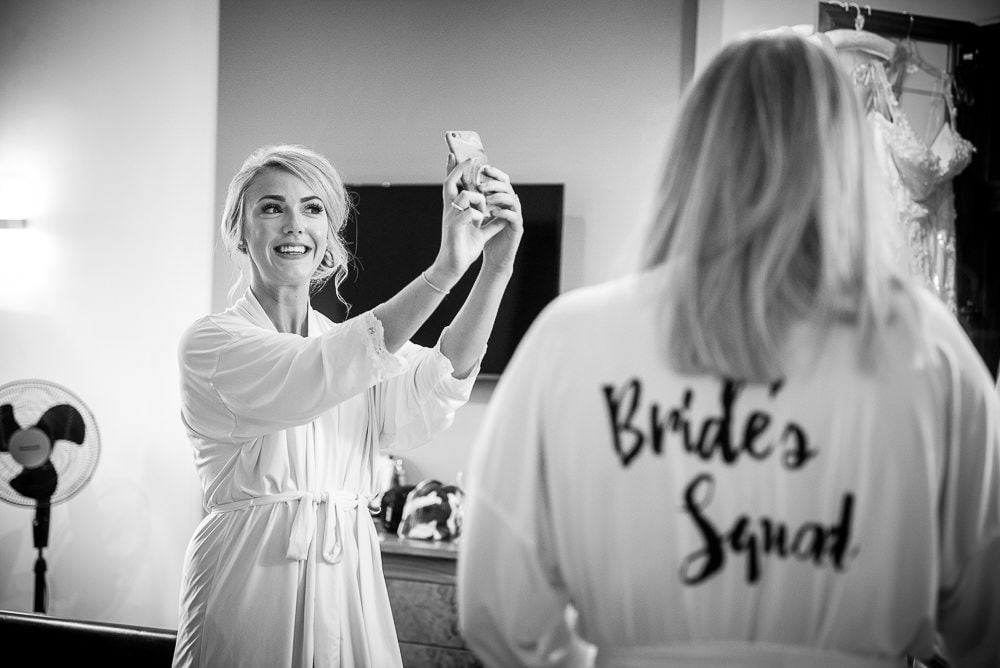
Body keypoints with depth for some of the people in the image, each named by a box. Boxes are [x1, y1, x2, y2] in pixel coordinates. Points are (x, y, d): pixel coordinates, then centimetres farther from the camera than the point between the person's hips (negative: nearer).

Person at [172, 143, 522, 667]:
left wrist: (496, 268, -26)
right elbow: (317, 377, -25)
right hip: (251, 579, -4)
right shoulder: (210, 342, -6)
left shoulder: (360, 343, 10)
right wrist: (444, 270, -34)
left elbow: (431, 392, -12)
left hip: (349, 582, 5)